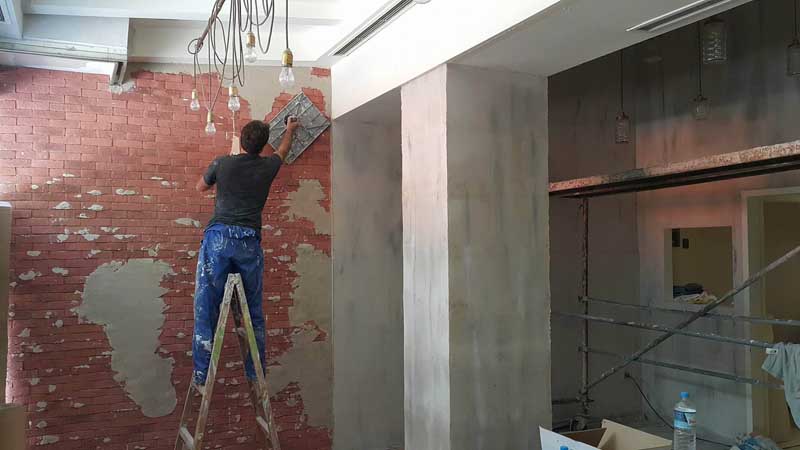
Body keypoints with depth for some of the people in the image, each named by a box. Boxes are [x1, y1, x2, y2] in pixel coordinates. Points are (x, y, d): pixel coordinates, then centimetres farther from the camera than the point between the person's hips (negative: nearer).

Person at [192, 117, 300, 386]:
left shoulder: (223, 164, 5)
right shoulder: (268, 167, 9)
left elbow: (201, 187, 24)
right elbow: (283, 151, 33)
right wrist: (290, 130, 51)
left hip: (218, 237, -1)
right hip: (249, 242, 1)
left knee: (206, 308, 2)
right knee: (254, 311, 11)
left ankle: (202, 374, 1)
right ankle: (256, 373, 17)